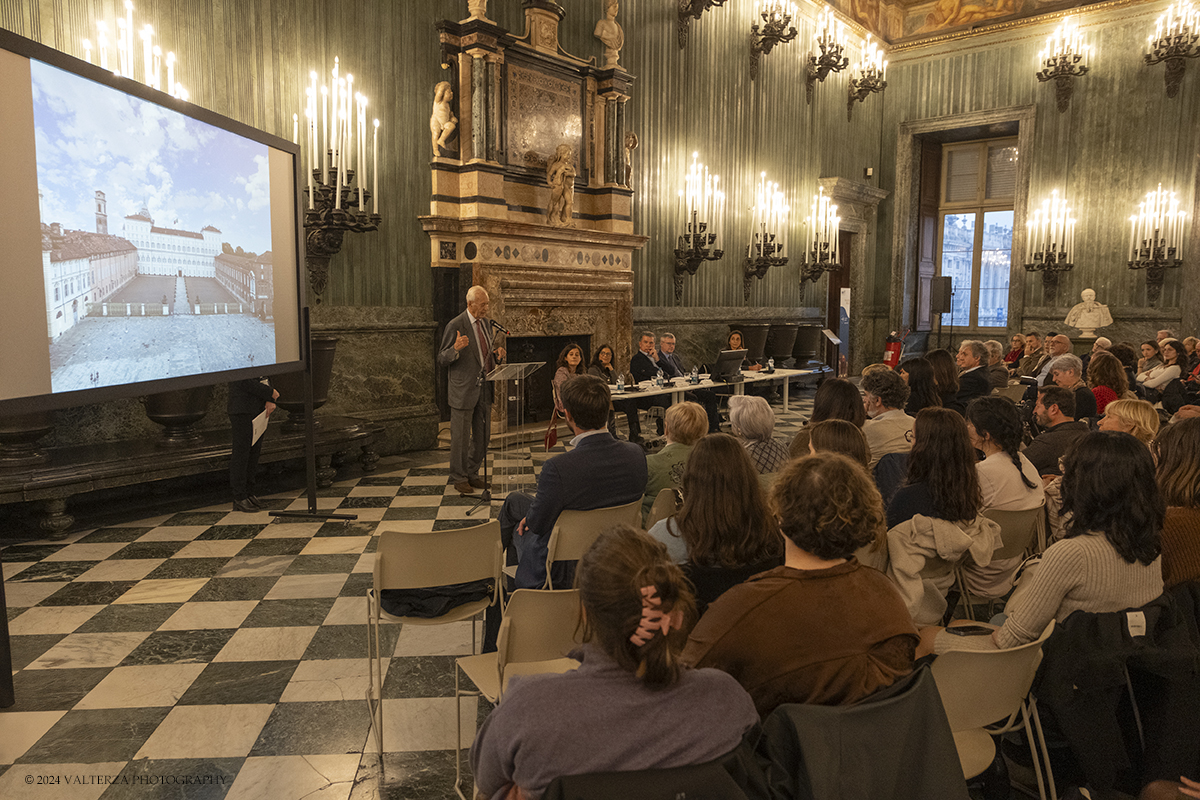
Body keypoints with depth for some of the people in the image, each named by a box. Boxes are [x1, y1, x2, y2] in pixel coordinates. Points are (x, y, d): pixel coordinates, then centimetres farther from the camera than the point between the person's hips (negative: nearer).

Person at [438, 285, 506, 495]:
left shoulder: (486, 323, 11)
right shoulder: (455, 326, -12)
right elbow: (442, 359, -9)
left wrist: (496, 354, 0)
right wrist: (456, 349, -29)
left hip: (484, 389, 7)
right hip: (463, 390, -7)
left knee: (482, 436, 12)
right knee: (461, 437, 2)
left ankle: (472, 473, 28)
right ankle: (459, 478, 16)